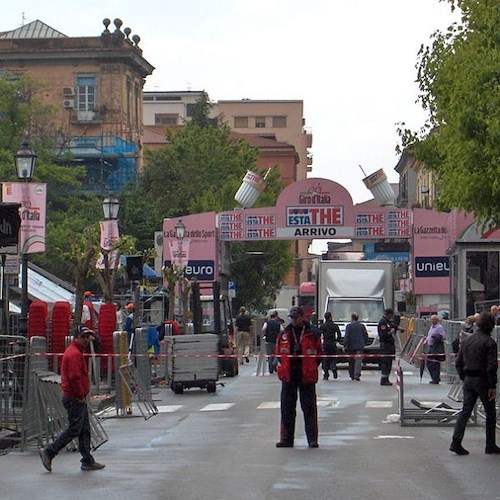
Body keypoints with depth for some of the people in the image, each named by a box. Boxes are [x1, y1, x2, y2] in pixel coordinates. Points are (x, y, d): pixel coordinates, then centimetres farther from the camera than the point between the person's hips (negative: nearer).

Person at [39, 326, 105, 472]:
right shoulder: (74, 354, -18)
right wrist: (81, 396, -18)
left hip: (78, 398, 11)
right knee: (74, 430, -7)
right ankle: (48, 452, -2)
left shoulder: (77, 352, 17)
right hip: (75, 399, -11)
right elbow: (74, 377, -24)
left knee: (85, 430, 12)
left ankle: (88, 461, 15)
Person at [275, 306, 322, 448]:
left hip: (307, 377, -3)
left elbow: (318, 355, 5)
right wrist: (283, 367, 6)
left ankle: (312, 439, 4)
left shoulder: (312, 335, 0)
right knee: (287, 409, 5)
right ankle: (286, 439, 12)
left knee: (309, 409, -1)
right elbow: (279, 354, 16)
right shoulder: (284, 335, 8)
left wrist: (310, 369, 0)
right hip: (288, 377, 3)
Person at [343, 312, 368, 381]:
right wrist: (364, 343, 23)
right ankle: (357, 374, -23)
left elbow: (346, 337, -10)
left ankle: (352, 376, 14)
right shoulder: (362, 326, 5)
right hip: (360, 346, 1)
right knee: (358, 361, -8)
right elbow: (366, 336, 10)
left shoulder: (349, 326, -4)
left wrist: (345, 346, -9)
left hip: (351, 347, -1)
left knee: (351, 362, 9)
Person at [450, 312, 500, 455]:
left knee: (465, 411, 7)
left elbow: (458, 362, 10)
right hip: (482, 380, -6)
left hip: (468, 380, 6)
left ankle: (456, 442, -3)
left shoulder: (466, 340, 7)